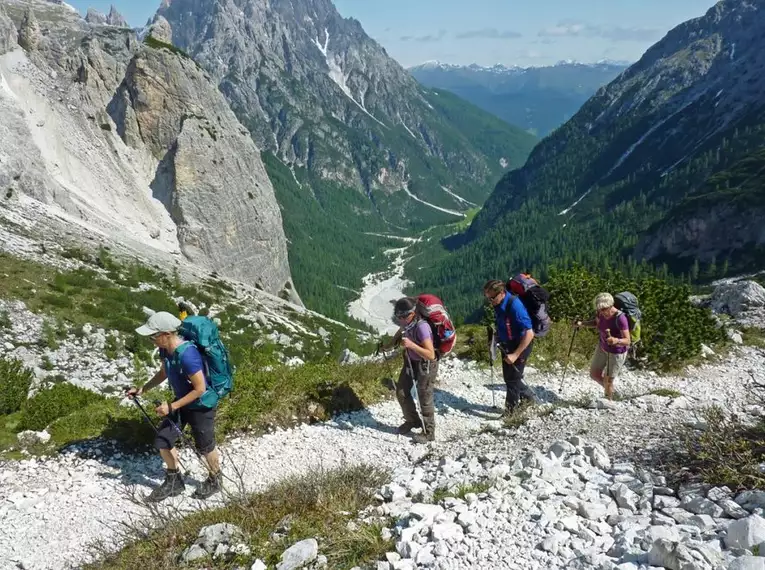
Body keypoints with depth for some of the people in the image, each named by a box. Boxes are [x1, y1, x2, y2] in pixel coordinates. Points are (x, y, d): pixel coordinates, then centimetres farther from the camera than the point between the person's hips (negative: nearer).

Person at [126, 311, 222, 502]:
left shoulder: (187, 354, -36)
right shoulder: (165, 348, -10)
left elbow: (200, 389, -28)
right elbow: (163, 373, 10)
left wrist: (172, 407, -24)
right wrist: (143, 389, 1)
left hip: (200, 406, -8)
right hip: (181, 402, 8)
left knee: (205, 447, 14)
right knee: (162, 441, 11)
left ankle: (214, 481, 41)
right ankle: (174, 482, 33)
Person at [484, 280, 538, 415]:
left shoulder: (515, 305, -30)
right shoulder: (498, 304, -7)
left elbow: (529, 334, -30)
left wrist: (515, 355, -28)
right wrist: (496, 338, 1)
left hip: (520, 346, -8)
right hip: (506, 346, 8)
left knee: (512, 378, 3)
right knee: (508, 377, 17)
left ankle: (511, 411, 20)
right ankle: (529, 398, 37)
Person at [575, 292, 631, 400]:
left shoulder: (620, 318, -33)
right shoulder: (600, 313, -14)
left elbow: (628, 341, -32)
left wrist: (616, 340, -53)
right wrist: (582, 323, -9)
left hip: (617, 352, -7)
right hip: (602, 347, 7)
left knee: (607, 381, 4)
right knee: (594, 374, 17)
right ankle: (610, 390, 45)